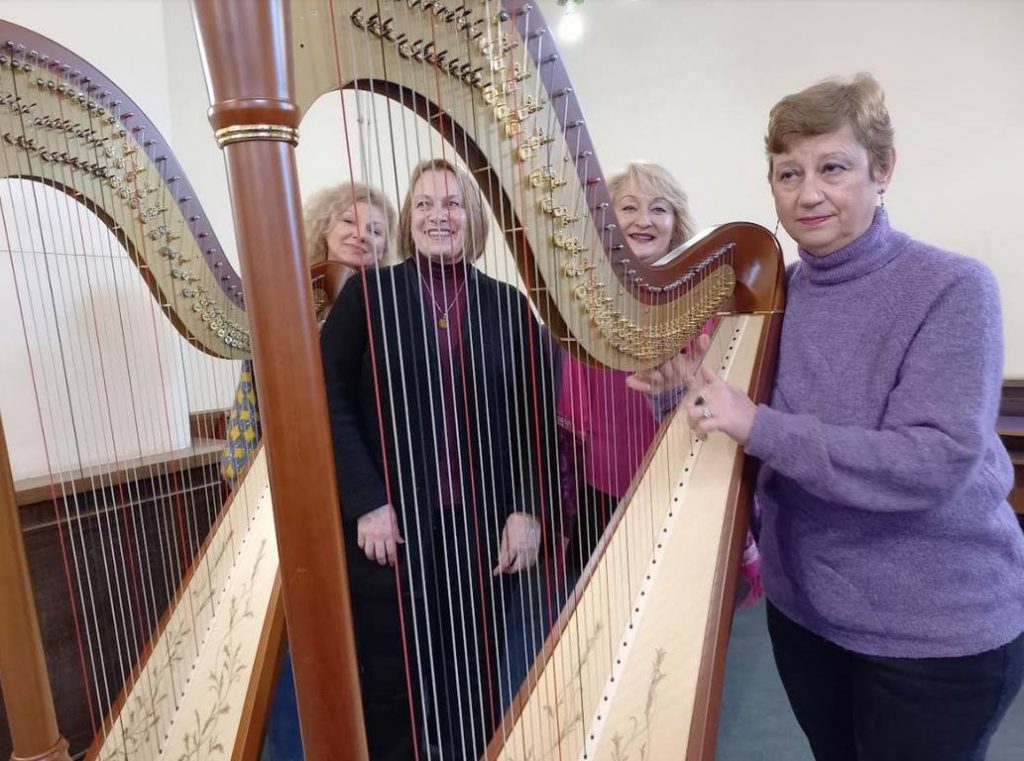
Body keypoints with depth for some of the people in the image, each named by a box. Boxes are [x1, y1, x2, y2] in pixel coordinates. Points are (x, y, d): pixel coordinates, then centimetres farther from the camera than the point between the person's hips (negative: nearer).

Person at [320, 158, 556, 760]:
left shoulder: (508, 304, 7)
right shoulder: (369, 292, 2)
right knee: (390, 681, 12)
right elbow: (330, 398, -5)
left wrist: (528, 508, -4)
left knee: (475, 678, 14)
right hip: (390, 526, -1)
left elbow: (536, 415, 4)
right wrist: (366, 502, -12)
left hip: (483, 528, 2)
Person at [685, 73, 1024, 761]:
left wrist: (757, 426, -31)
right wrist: (681, 392, -12)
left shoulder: (953, 288, -16)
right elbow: (733, 430, 5)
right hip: (803, 604, 5)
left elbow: (934, 462, -27)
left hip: (939, 626, -4)